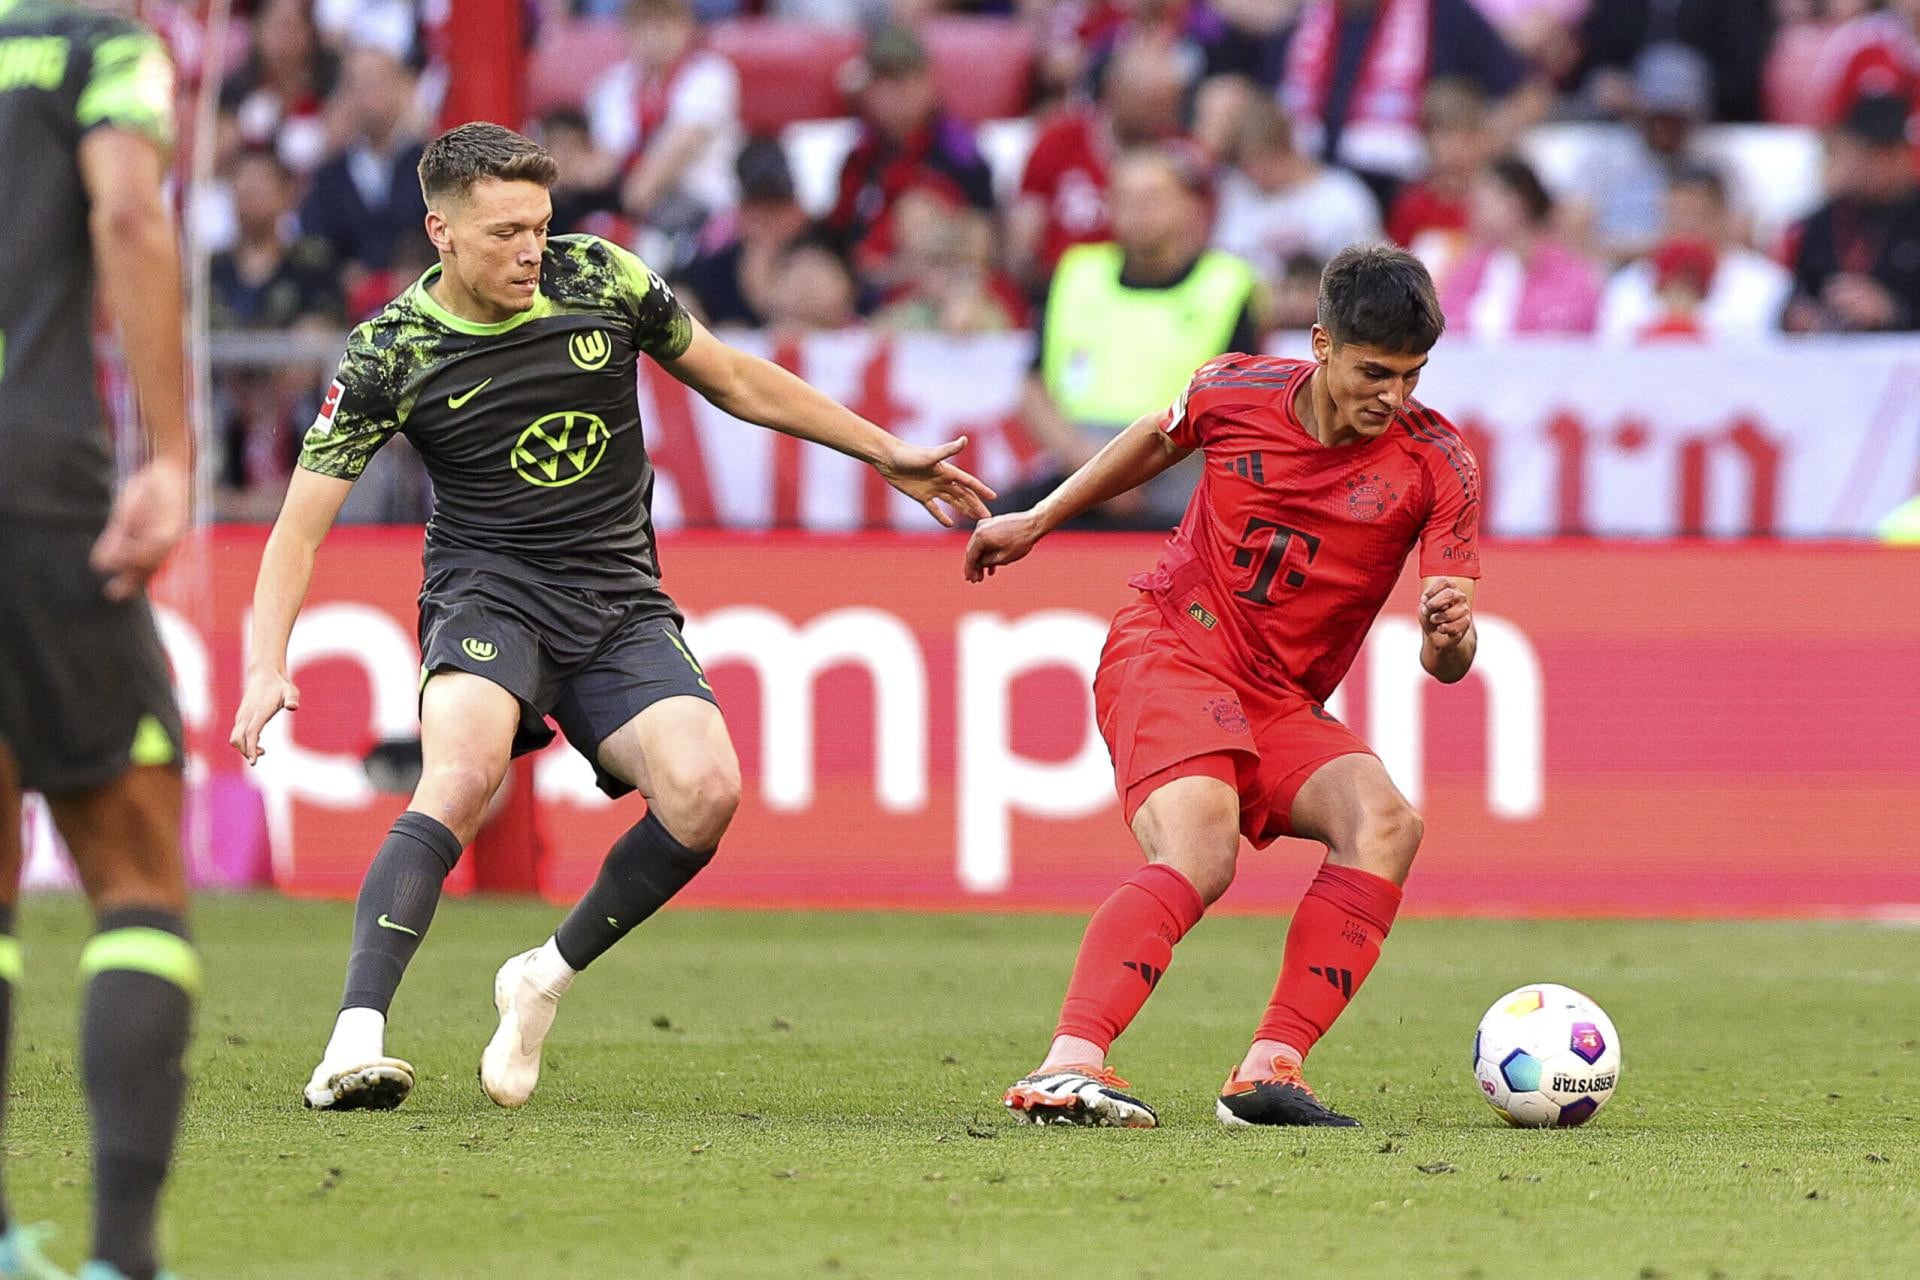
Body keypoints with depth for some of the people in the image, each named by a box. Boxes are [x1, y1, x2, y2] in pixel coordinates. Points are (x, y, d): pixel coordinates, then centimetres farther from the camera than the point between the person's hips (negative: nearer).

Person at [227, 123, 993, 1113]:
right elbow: (303, 520, -7)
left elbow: (734, 381, 14)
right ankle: (353, 1045, -40)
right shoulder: (391, 353, -9)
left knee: (705, 789, -22)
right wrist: (267, 667, -21)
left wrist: (888, 455, 16)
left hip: (620, 603, 3)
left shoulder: (604, 279, -1)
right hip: (489, 591, -3)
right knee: (463, 773, -34)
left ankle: (545, 979, 0)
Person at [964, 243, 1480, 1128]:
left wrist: (1449, 636, -34)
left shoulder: (1436, 466, -7)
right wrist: (1038, 521, 29)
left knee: (1386, 821, -26)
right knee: (1201, 855, -31)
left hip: (1283, 705, 3)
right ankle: (1067, 1070, -42)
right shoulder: (1235, 393, -6)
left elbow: (1446, 664, -9)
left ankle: (1269, 1073, -26)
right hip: (1166, 648, -3)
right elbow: (1155, 440, 20)